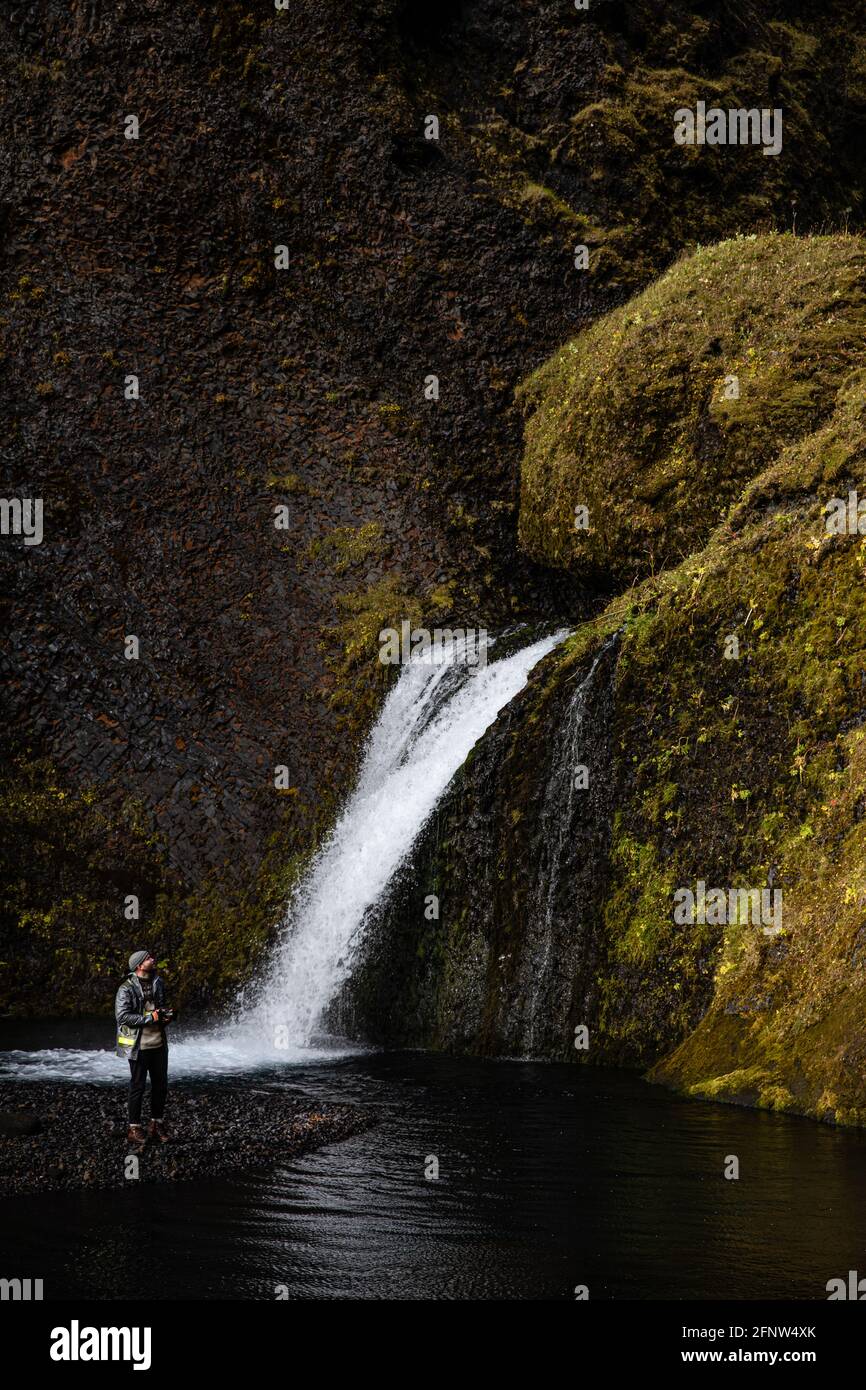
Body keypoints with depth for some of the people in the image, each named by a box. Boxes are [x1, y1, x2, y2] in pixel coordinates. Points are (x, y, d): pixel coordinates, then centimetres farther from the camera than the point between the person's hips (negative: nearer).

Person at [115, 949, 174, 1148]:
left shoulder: (158, 984, 9)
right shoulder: (127, 989, -12)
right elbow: (122, 1016, -18)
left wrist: (166, 1014, 0)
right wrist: (150, 1018, -20)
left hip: (159, 1044, 6)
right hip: (139, 1046, -6)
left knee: (160, 1085, 11)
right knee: (138, 1087, 1)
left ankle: (157, 1124, 24)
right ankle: (134, 1129, 10)